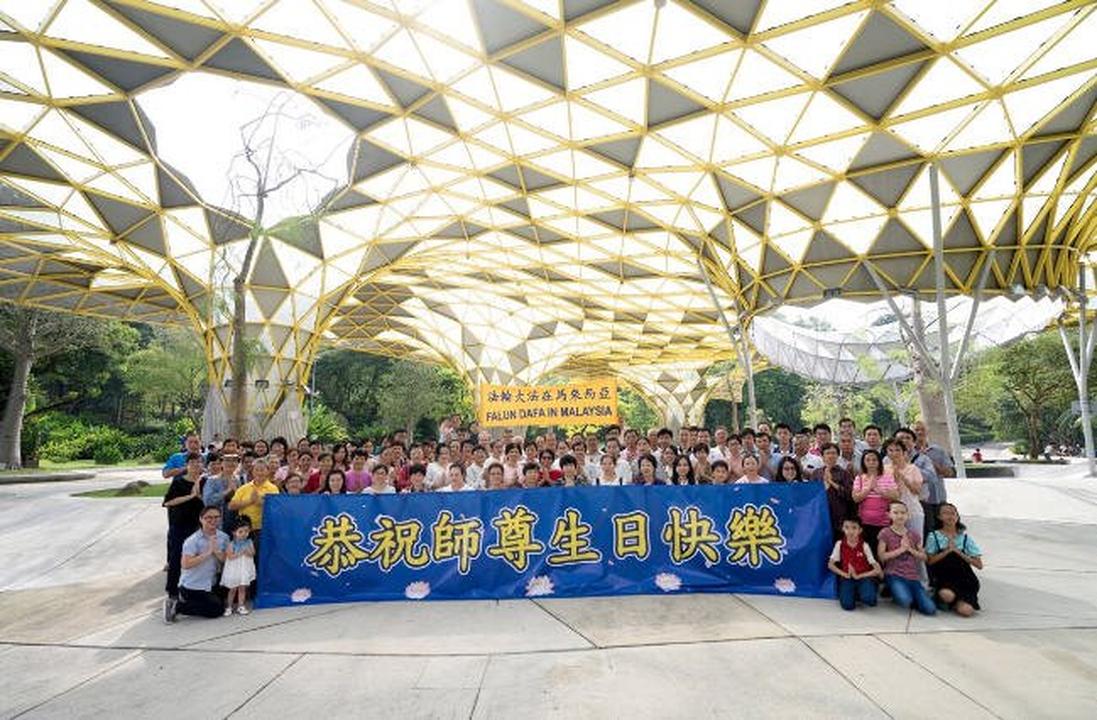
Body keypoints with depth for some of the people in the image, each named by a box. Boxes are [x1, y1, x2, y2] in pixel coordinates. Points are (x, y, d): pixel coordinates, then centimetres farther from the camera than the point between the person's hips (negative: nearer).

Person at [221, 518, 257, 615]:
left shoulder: (249, 542, 0)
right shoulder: (231, 544, -10)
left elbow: (253, 553, -3)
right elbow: (230, 556, -16)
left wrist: (248, 552, -21)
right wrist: (240, 553, -21)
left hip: (245, 569, 2)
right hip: (234, 569, -2)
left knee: (242, 588, 6)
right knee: (233, 589, 8)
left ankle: (241, 606, 16)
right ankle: (229, 607, 22)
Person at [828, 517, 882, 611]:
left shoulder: (864, 546, -8)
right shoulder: (839, 544, -4)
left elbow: (877, 570, -11)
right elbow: (830, 564, 0)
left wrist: (859, 576, -19)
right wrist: (845, 574, -16)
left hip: (864, 577, -1)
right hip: (847, 578, 1)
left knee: (868, 599, -32)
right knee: (847, 605, -22)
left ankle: (860, 594, 3)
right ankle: (852, 593, 11)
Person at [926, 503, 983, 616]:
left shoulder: (965, 538, 7)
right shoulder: (934, 536, 1)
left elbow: (979, 565, 2)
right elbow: (930, 561, -6)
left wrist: (959, 552, -9)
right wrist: (947, 551, -15)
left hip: (964, 579, 2)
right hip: (943, 578, -2)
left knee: (966, 611, -22)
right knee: (947, 595, -35)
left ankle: (957, 603, 11)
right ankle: (938, 597, -1)